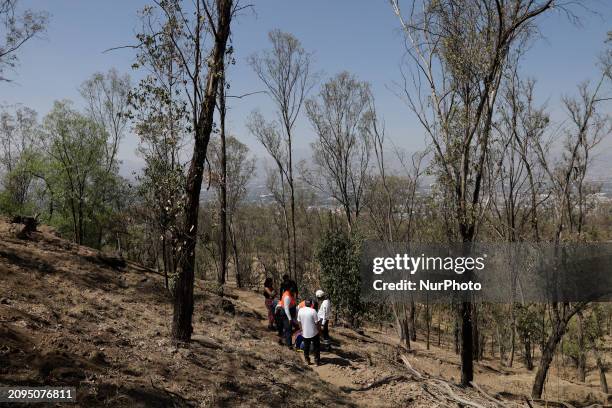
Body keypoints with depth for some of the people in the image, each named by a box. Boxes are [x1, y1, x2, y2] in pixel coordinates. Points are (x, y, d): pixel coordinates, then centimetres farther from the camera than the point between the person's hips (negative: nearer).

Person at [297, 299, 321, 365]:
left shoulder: (300, 310, -4)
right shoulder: (313, 311, -18)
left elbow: (299, 322, 5)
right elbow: (316, 323, -14)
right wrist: (319, 329, 2)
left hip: (305, 333, 3)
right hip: (313, 333, -3)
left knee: (306, 347, 17)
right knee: (316, 347, 12)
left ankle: (307, 360, 20)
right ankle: (317, 361, 16)